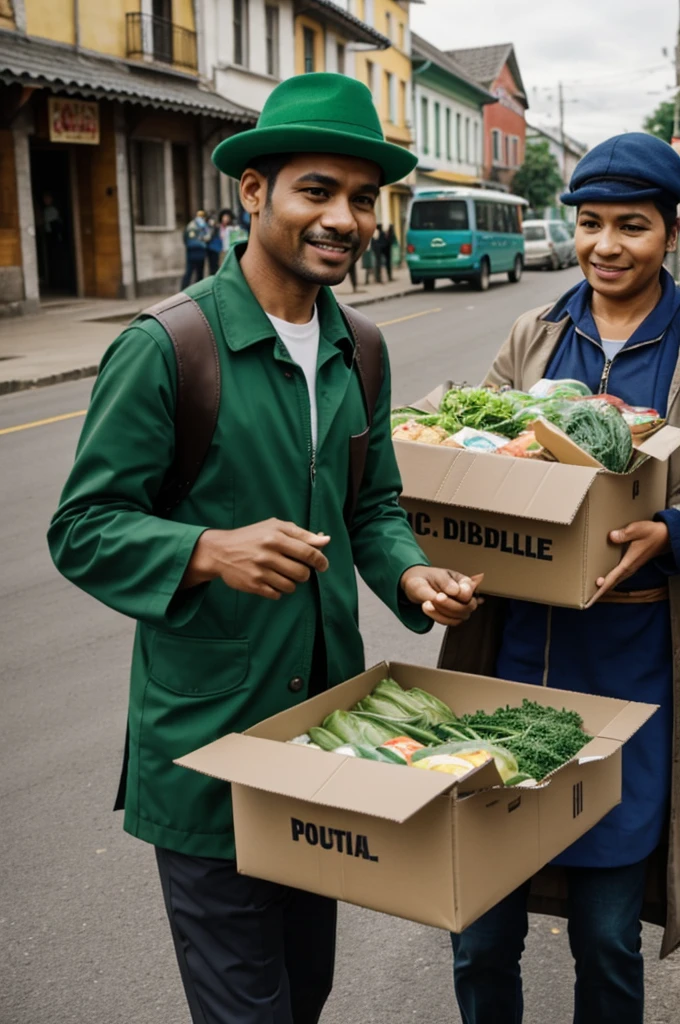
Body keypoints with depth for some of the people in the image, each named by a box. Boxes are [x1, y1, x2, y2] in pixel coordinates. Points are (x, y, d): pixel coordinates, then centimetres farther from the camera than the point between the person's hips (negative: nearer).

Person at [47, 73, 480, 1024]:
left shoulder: (358, 353, 6)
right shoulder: (165, 347, -16)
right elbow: (82, 529, -14)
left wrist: (410, 574, -6)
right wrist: (210, 551, -32)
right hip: (206, 736, -6)